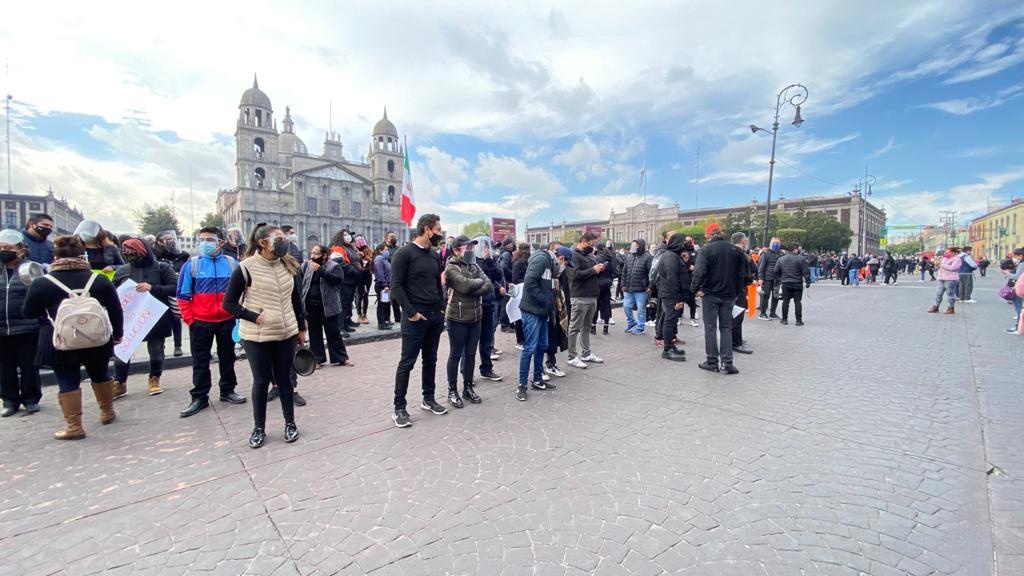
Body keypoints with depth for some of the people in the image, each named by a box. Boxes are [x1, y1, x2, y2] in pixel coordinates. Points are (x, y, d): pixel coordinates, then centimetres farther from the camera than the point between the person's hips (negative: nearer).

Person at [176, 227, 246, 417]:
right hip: (200, 322, -1)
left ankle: (228, 391, 27)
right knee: (200, 362, 9)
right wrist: (189, 319, -6)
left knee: (227, 357, 13)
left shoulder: (232, 264, -1)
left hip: (227, 321, 1)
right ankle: (199, 397, 20)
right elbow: (183, 296, -1)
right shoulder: (191, 265, -4)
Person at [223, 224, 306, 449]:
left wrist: (302, 328, 12)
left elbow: (296, 299, 11)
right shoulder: (246, 268, -11)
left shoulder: (287, 265, 4)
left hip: (286, 333, 4)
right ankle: (259, 428, 26)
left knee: (284, 378, 13)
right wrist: (254, 317, -17)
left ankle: (290, 423, 26)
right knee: (261, 381, 8)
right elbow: (229, 303, -6)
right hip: (257, 337, -3)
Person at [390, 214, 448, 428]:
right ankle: (399, 408, 10)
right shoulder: (404, 253, -10)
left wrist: (441, 309, 7)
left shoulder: (434, 255, 12)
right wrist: (411, 312, -16)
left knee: (430, 360, 14)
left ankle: (428, 400, 28)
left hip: (435, 316, 7)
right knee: (407, 362, -1)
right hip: (415, 317, -7)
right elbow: (396, 286, -13)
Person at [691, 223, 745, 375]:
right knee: (726, 328, 10)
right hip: (728, 295, 4)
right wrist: (737, 291, 14)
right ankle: (727, 363, 7)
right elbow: (741, 272, 8)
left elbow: (699, 271, -20)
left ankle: (712, 362, 7)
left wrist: (695, 288, -9)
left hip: (710, 294, -4)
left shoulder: (706, 249, -10)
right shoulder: (734, 249, 6)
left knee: (710, 328, 4)